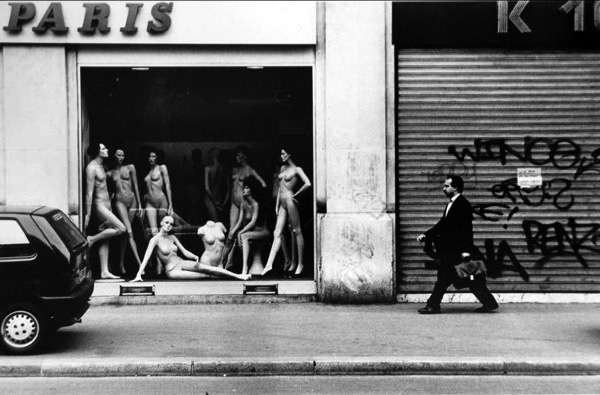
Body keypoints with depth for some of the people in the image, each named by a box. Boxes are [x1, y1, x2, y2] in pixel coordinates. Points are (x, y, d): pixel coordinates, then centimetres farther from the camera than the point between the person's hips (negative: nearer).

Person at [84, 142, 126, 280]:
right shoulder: (91, 167, -13)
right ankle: (92, 239, -3)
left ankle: (104, 271, 9)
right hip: (99, 205, -9)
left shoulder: (101, 166, 15)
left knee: (105, 240, 7)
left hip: (106, 204, 9)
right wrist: (88, 214, -16)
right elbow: (89, 192, -15)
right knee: (121, 228, -16)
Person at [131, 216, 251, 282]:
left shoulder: (172, 238, 9)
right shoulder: (155, 239, -9)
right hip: (172, 270, -6)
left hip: (182, 263, 6)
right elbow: (146, 258, -17)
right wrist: (138, 275, -26)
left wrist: (195, 257, -12)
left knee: (205, 267, -17)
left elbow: (185, 251, 9)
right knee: (205, 275, -22)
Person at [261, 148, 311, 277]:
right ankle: (269, 264, -5)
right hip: (282, 204, 7)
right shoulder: (283, 168, 18)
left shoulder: (296, 169, -4)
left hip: (290, 202, -7)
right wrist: (277, 205, 16)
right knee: (277, 234, 1)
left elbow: (308, 184, -18)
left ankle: (300, 264, 5)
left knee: (296, 232, -1)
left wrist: (296, 195, -10)